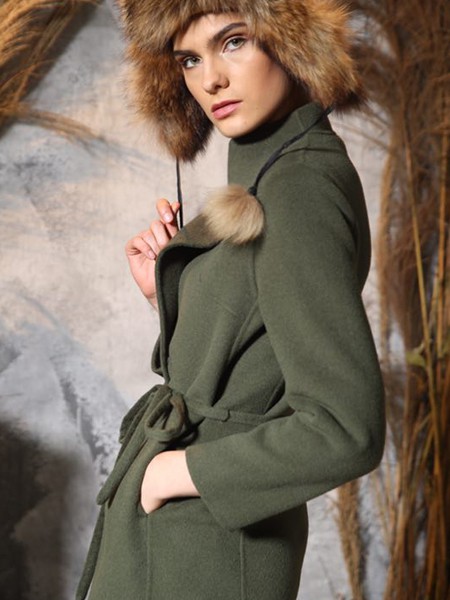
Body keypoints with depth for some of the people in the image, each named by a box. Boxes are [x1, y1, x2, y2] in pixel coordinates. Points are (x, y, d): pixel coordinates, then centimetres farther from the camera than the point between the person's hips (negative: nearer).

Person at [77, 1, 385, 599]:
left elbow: (347, 429, -27)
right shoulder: (277, 171, 7)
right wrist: (167, 290, 0)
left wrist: (171, 470, -17)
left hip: (203, 549, -8)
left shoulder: (300, 189, -20)